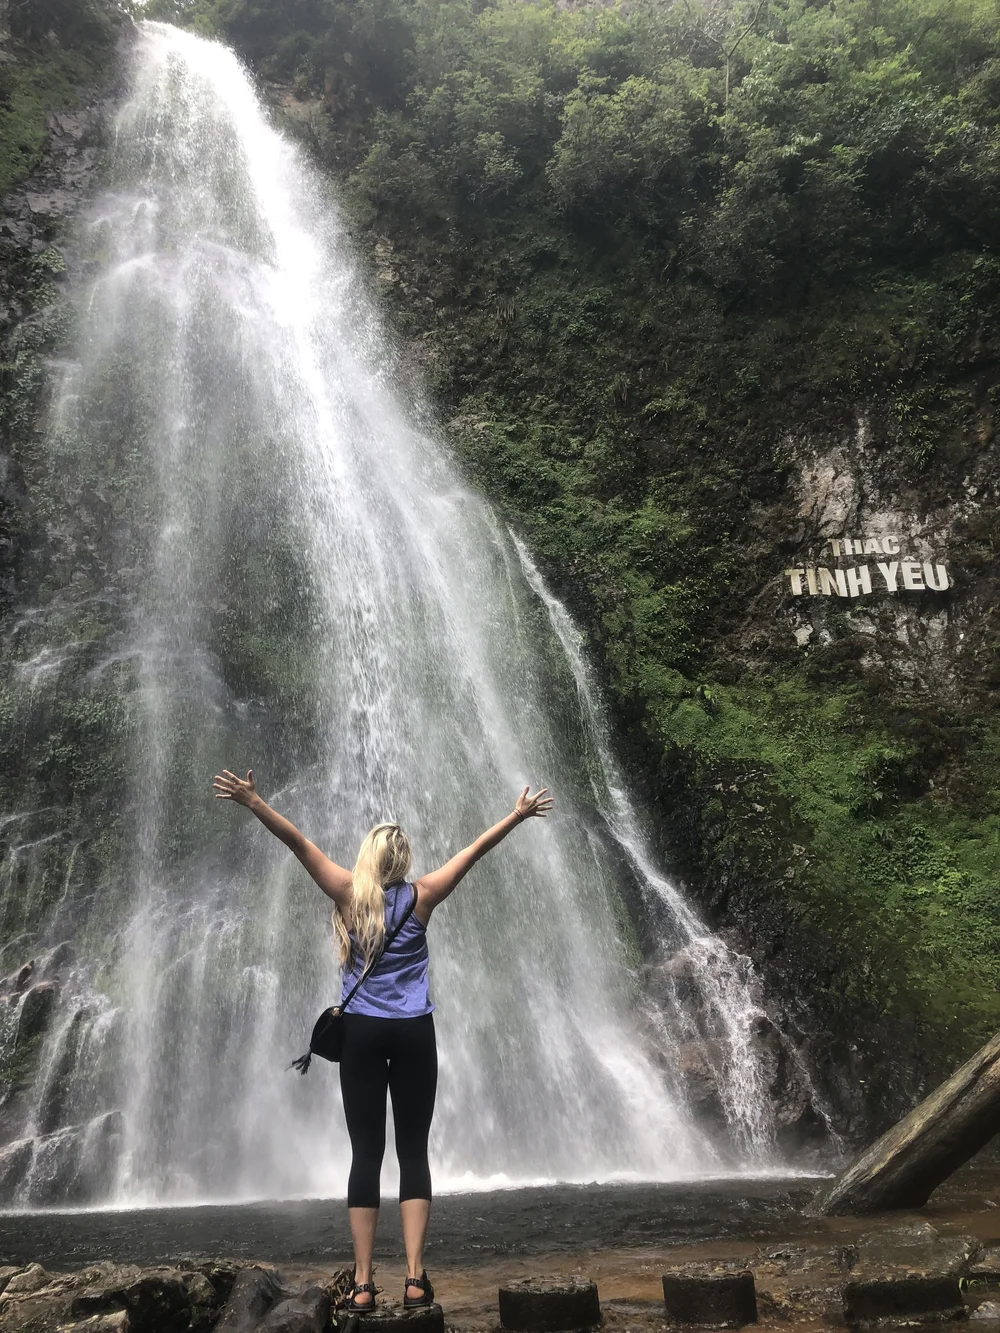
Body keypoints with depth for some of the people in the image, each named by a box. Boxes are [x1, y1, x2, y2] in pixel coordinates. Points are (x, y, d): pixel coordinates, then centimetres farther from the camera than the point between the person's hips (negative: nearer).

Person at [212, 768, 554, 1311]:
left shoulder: (348, 893, -2)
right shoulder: (420, 896, -1)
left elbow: (299, 843, -6)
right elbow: (474, 850, 6)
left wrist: (253, 803, -10)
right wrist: (518, 815, 15)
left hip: (361, 1031, 0)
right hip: (414, 1032, 0)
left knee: (365, 1153, 4)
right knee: (413, 1152, 6)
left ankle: (363, 1282, 5)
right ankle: (415, 1277, 3)